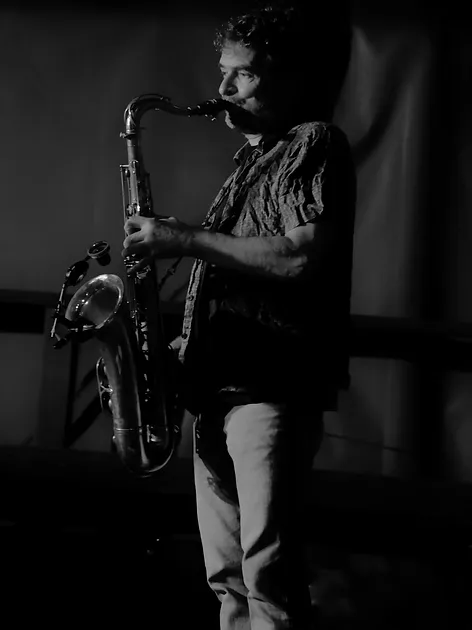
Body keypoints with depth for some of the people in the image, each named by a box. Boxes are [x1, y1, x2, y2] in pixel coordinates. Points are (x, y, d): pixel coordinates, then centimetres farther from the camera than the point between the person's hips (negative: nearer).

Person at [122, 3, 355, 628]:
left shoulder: (314, 144, -5)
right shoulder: (253, 157, 22)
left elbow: (302, 257, -20)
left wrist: (187, 239, -16)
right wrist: (188, 343, 11)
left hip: (275, 384, -9)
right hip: (219, 384, 9)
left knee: (267, 572, -12)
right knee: (228, 575, 11)